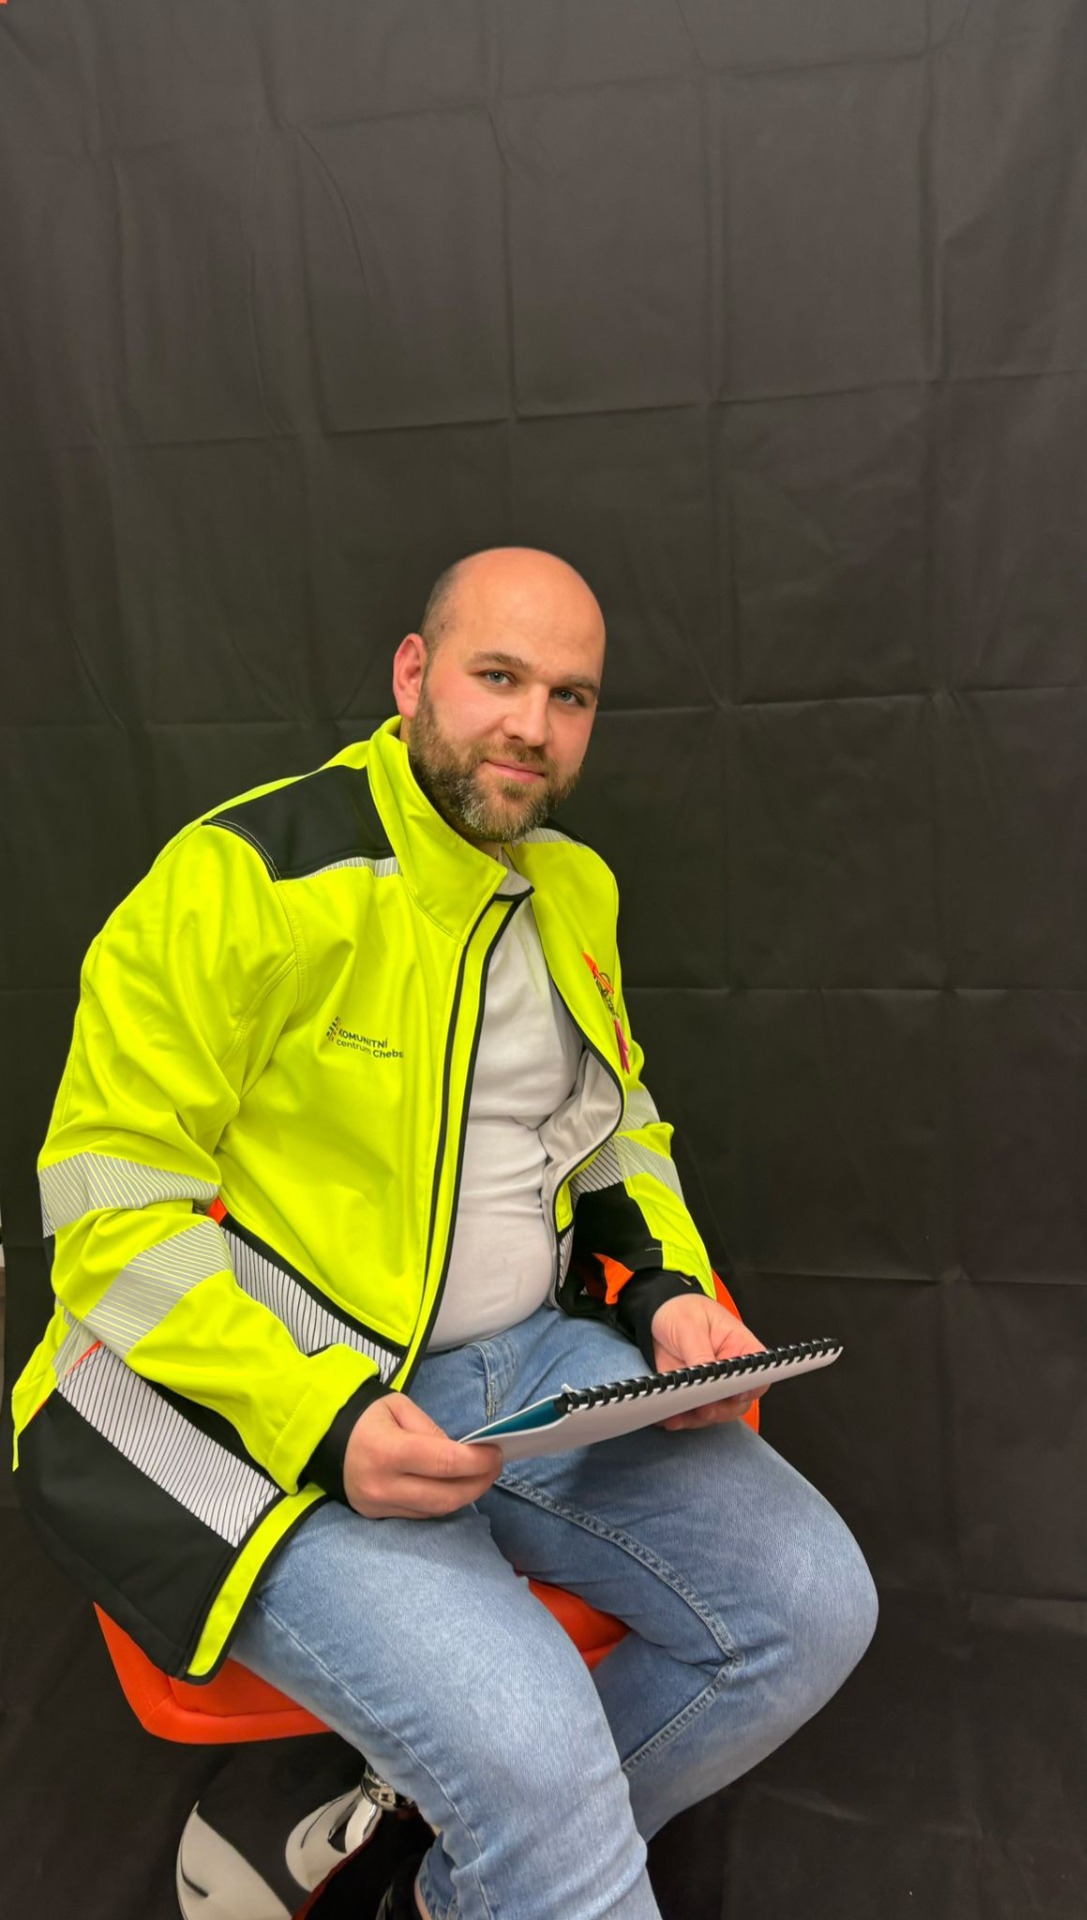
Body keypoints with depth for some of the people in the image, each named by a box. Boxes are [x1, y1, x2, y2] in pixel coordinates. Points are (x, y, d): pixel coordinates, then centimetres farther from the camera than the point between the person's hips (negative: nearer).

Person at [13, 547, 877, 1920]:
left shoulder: (574, 888, 9)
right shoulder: (246, 878, -14)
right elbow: (111, 1199, -13)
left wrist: (669, 1288, 2)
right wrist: (321, 1421, -22)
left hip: (529, 1359, 7)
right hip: (258, 1395, -6)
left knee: (813, 1606, -3)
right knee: (531, 1745, -27)